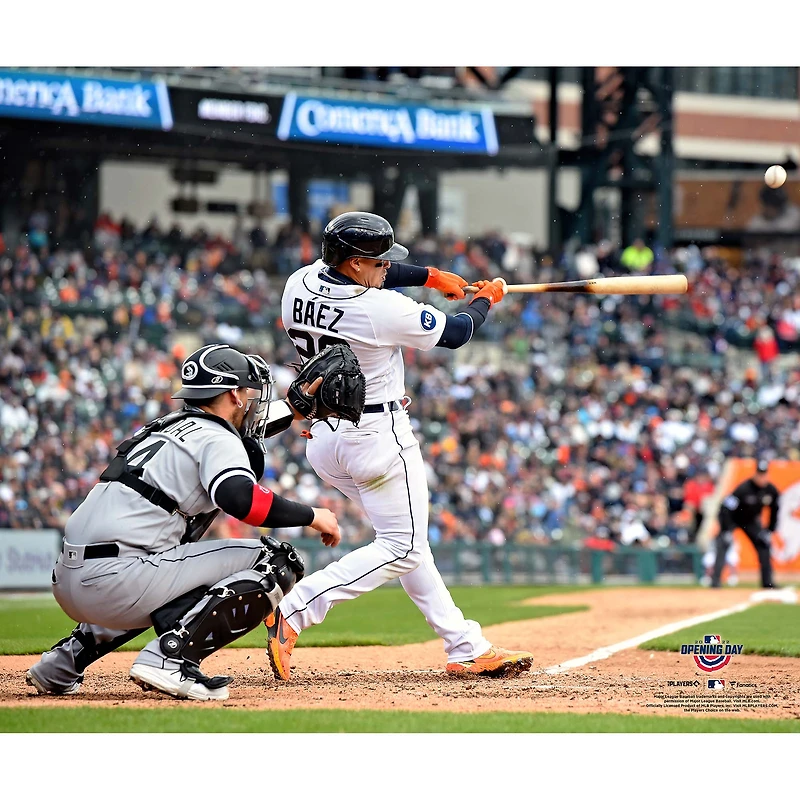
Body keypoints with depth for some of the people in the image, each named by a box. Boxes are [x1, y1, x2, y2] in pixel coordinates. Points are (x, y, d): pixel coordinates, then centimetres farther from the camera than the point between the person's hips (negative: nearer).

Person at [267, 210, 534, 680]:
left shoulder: (300, 283, -2)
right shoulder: (384, 309, -22)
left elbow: (363, 278, 20)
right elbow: (456, 334, -5)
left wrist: (431, 277, 23)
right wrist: (486, 300, 15)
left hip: (323, 438, 9)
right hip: (379, 435, -9)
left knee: (405, 539, 15)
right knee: (402, 549, -1)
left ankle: (467, 647, 17)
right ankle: (292, 614, -15)